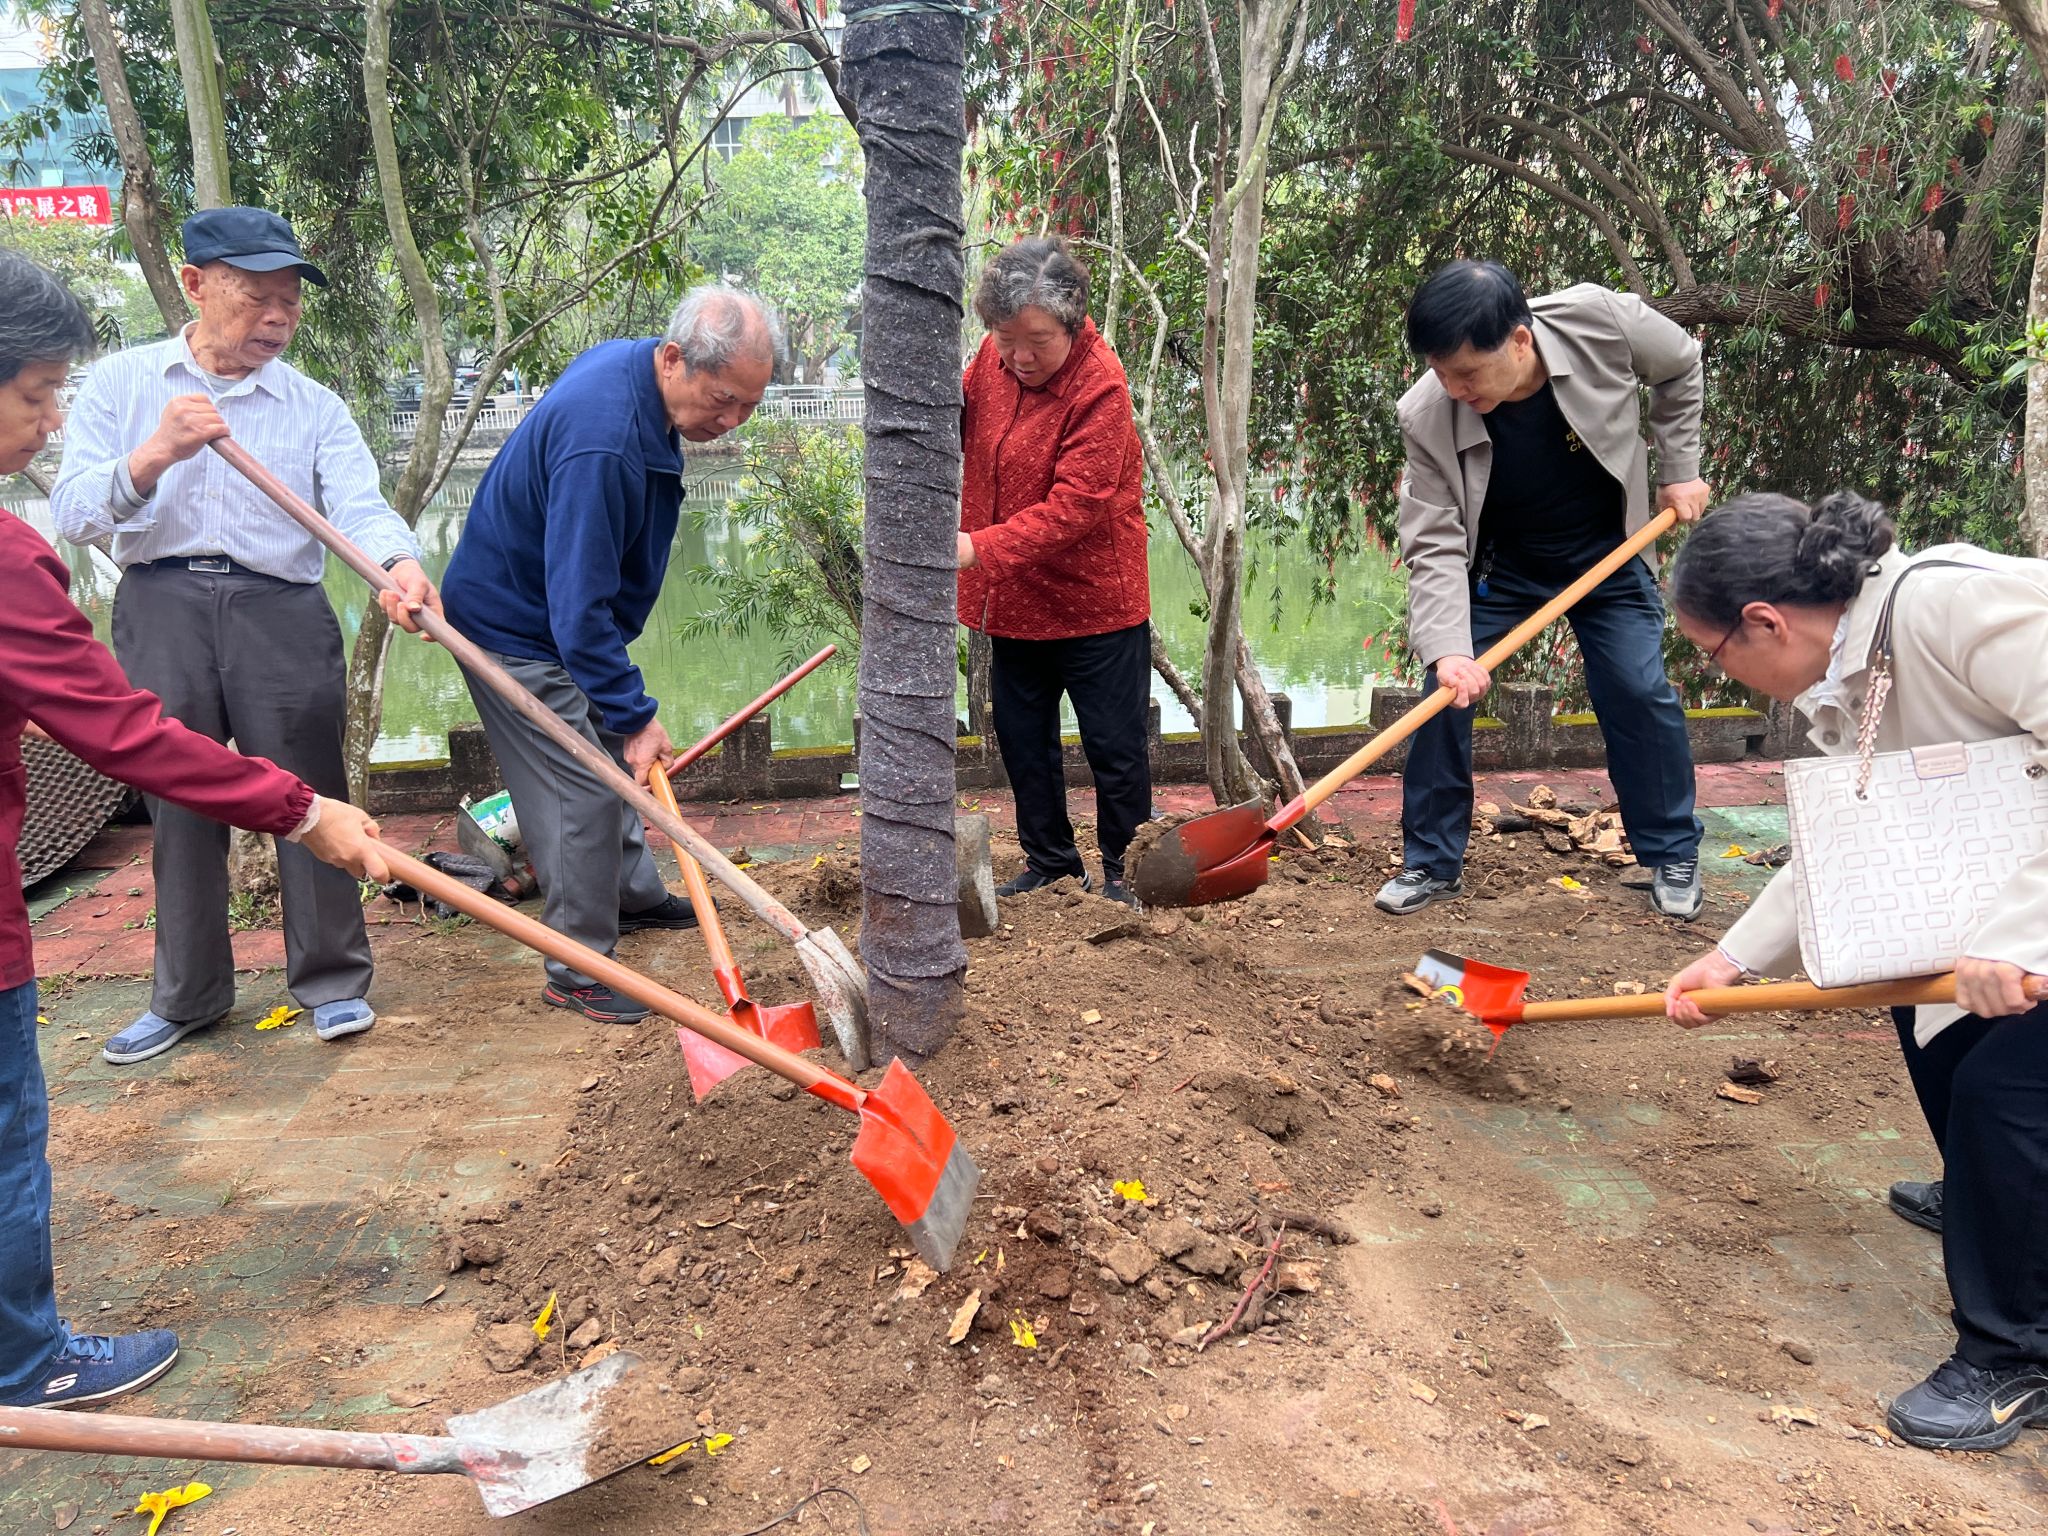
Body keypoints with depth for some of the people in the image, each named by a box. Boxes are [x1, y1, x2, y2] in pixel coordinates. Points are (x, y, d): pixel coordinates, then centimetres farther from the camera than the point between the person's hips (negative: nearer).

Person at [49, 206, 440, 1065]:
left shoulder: (315, 408, 6)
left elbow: (359, 506, -11)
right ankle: (188, 995, 24)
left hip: (283, 615, 0)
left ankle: (333, 981, 18)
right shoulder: (121, 384, 7)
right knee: (179, 806, 9)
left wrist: (400, 563, -33)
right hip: (161, 609, 1)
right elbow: (72, 514, -3)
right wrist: (153, 456, -21)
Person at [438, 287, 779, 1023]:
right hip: (515, 625, -10)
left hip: (569, 613, 10)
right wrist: (633, 713, -29)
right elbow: (580, 605, -34)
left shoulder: (631, 362, -5)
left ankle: (636, 895, 41)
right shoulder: (602, 439, -37)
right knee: (584, 791, -8)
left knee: (614, 763, 21)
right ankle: (578, 972, 5)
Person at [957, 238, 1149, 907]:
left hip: (1094, 601, -7)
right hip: (1013, 600, 7)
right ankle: (1051, 864, 31)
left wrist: (979, 547, -38)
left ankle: (1122, 873, 21)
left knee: (1114, 748, 4)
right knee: (1023, 740, 15)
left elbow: (1075, 505, -29)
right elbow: (963, 423, 18)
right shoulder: (993, 357, -1)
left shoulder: (1100, 386, -22)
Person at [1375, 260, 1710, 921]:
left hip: (1608, 556, 0)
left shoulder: (1600, 320, -29)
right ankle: (1432, 862, 8)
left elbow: (1679, 366, -5)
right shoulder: (1427, 416, -29)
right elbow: (1435, 547, -27)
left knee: (1640, 694, -4)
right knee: (1446, 690, -8)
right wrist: (1447, 648, -40)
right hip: (1499, 568, 0)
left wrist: (1680, 470, -5)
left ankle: (1673, 856, 17)